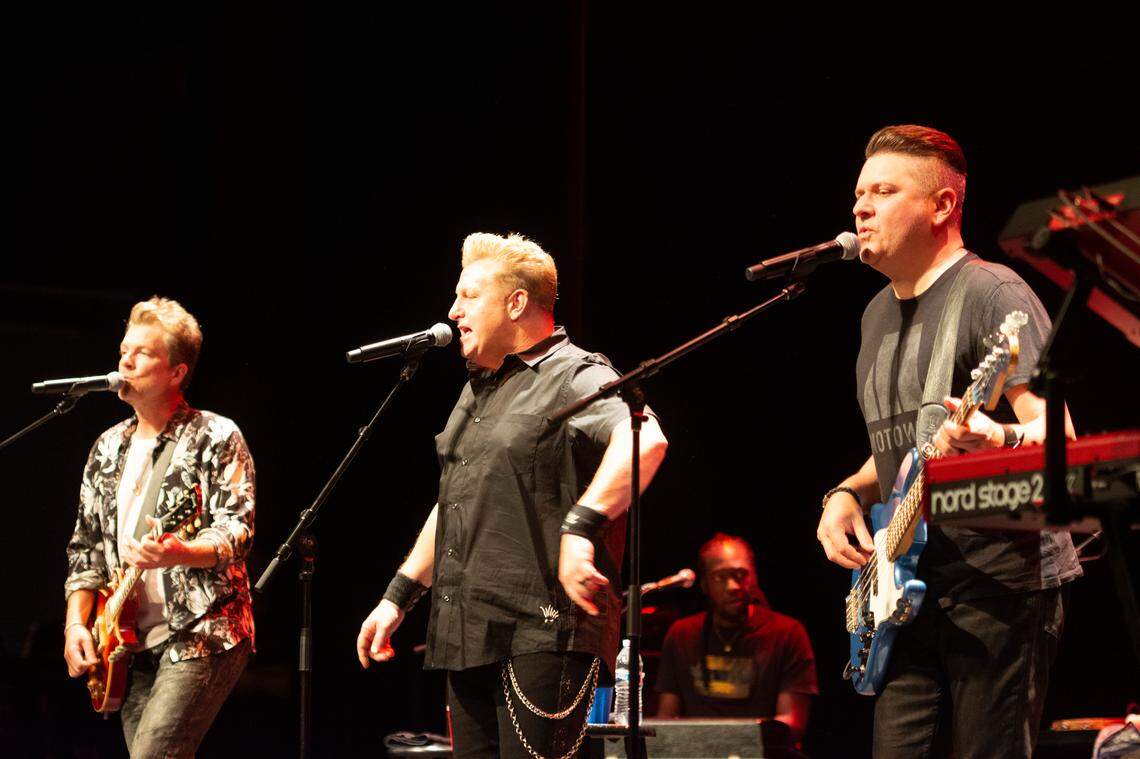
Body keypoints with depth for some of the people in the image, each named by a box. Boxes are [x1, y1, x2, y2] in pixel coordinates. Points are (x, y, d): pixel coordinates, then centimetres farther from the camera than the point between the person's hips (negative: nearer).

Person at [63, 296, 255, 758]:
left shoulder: (216, 438, -4)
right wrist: (76, 623, 4)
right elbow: (86, 547, 17)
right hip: (134, 646, 7)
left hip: (202, 635, -7)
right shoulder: (109, 448, 15)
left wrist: (177, 554, -32)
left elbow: (237, 533, -13)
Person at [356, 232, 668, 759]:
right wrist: (398, 597, 25)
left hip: (545, 633, -9)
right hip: (469, 637, 9)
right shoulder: (478, 391, 24)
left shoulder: (575, 377, -6)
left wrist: (580, 527, -36)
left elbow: (645, 440, -26)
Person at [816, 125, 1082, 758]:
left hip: (1001, 580, -8)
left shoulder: (992, 293, -8)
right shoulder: (878, 314, 18)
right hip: (914, 585, 8)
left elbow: (1056, 433, -17)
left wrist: (996, 440, -39)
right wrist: (848, 495, 9)